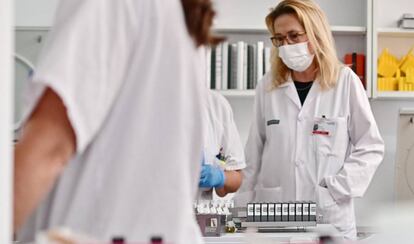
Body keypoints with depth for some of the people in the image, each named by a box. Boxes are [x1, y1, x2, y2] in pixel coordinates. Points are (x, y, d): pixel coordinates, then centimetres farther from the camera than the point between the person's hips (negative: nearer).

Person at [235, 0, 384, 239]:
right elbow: (254, 154, 9)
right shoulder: (268, 86, 5)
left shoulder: (345, 81, -2)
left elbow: (371, 147, -1)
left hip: (330, 216, -2)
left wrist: (335, 189, -10)